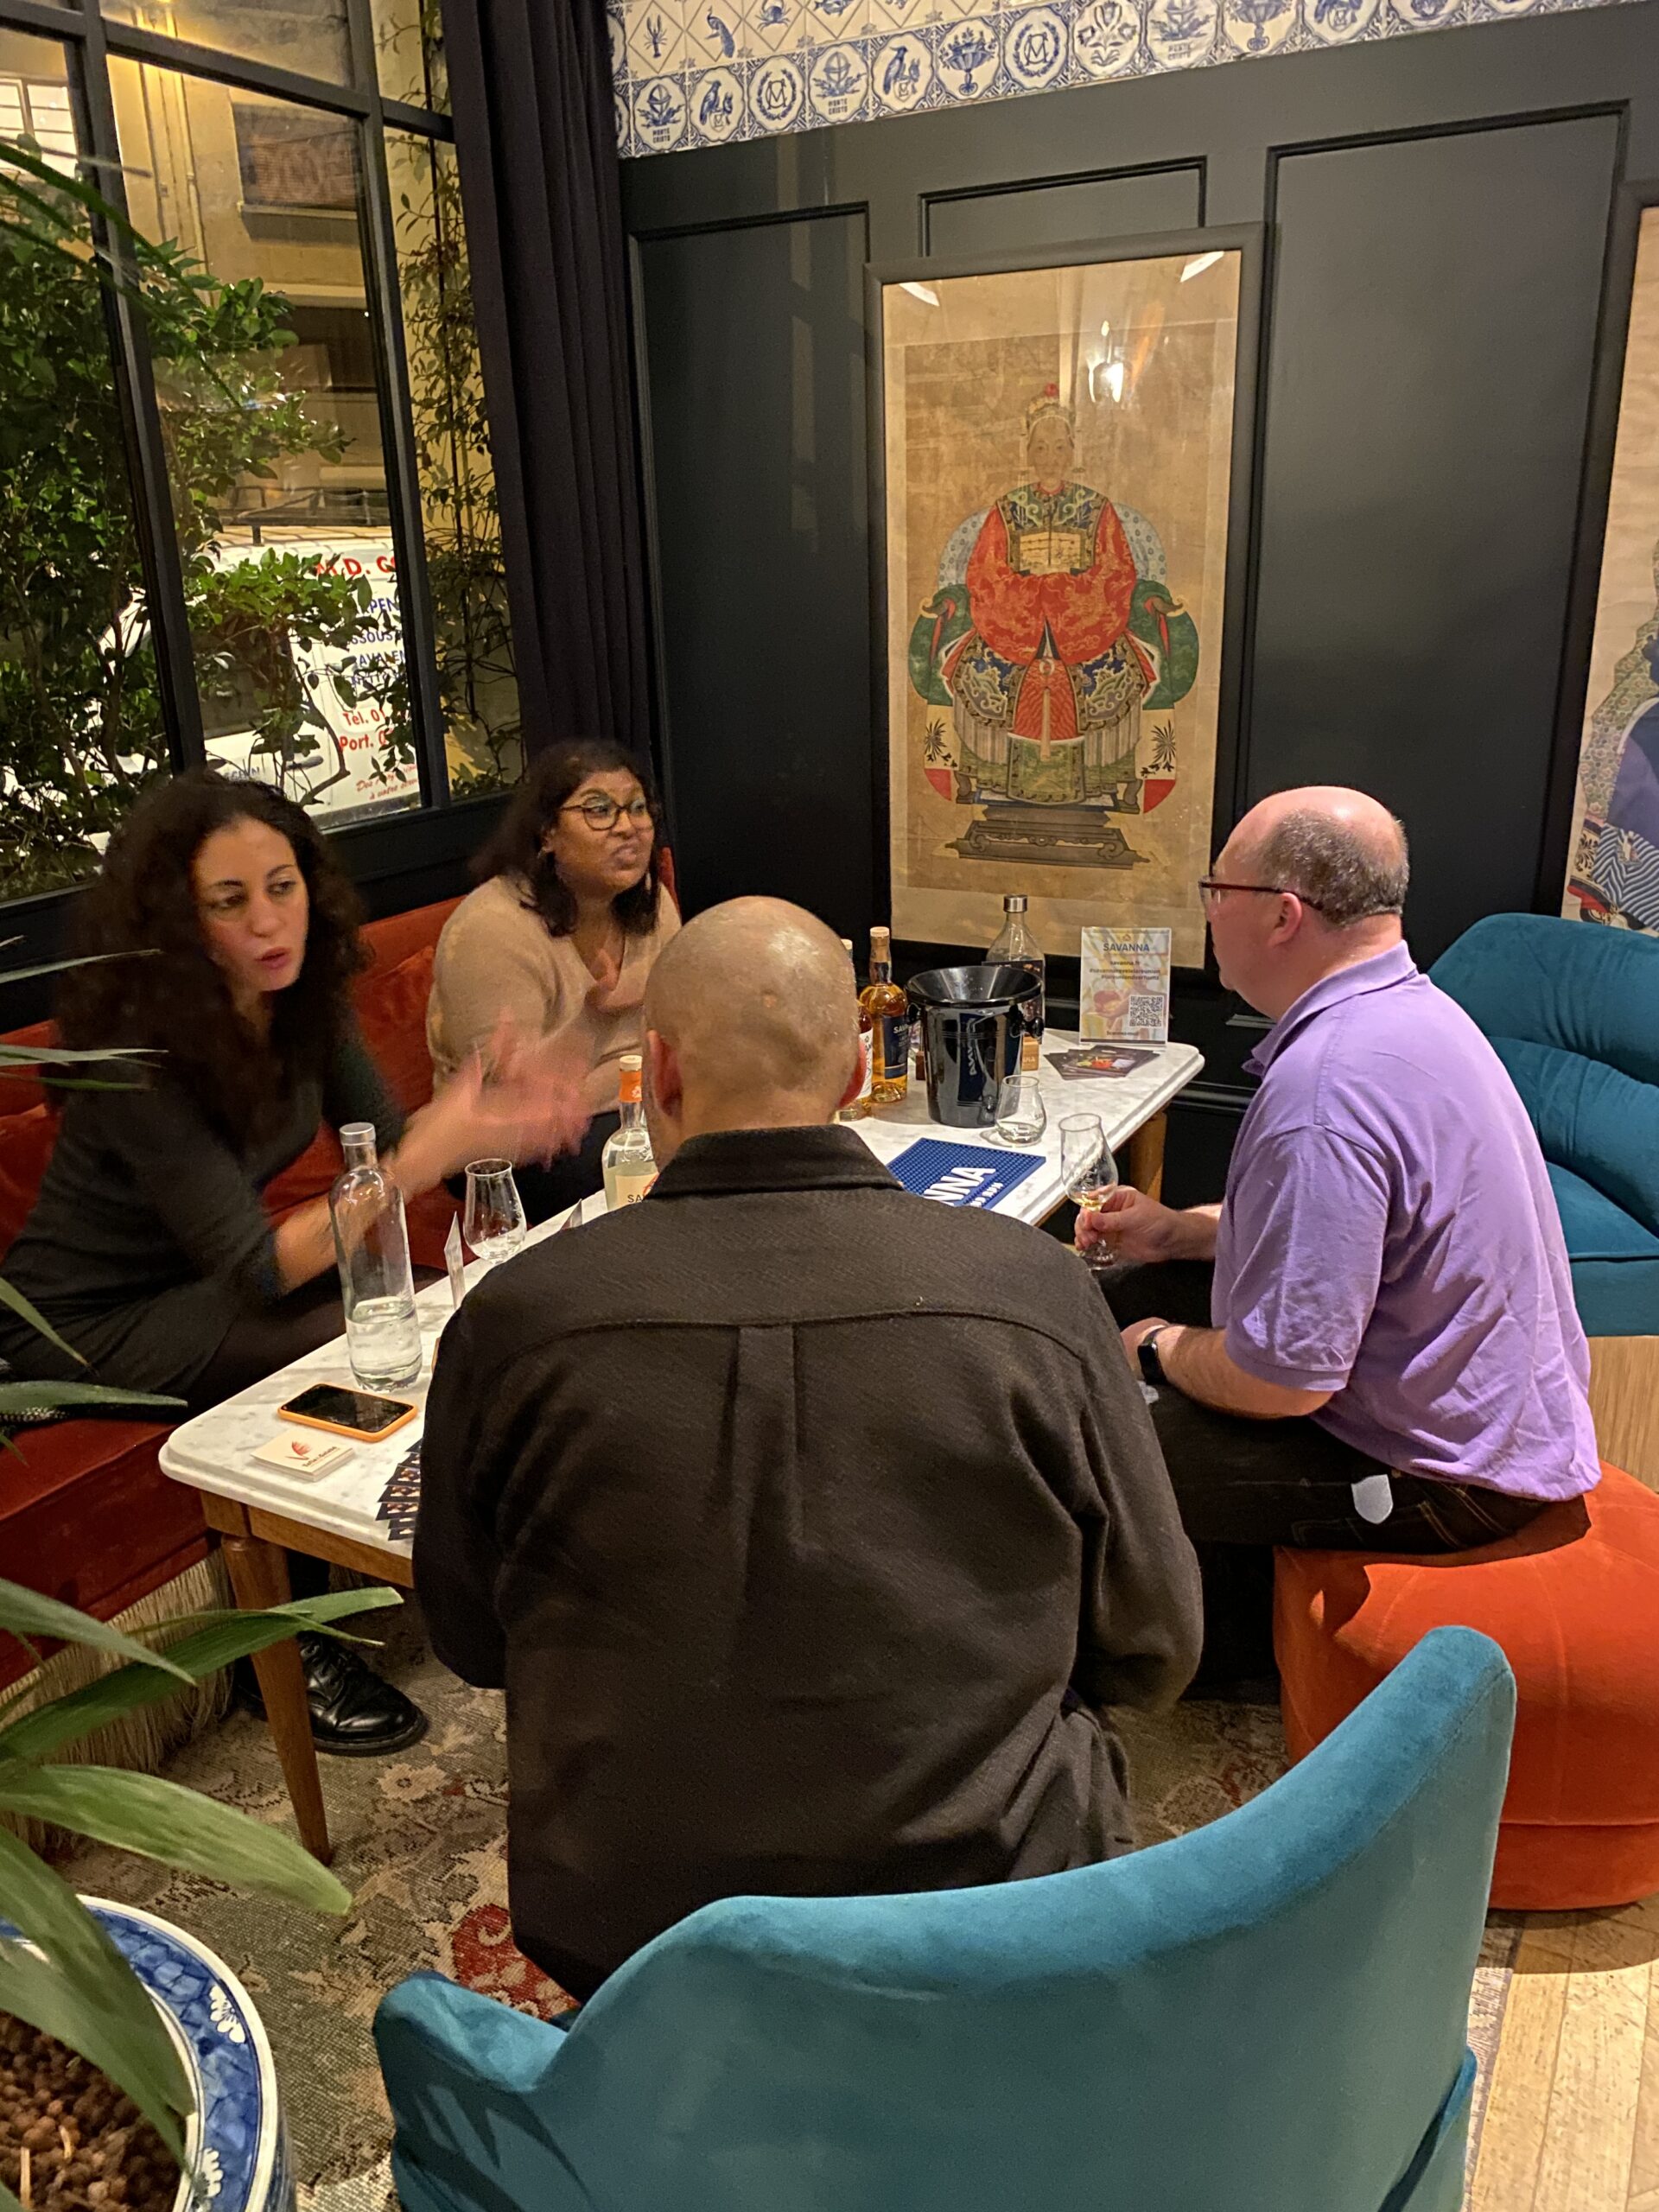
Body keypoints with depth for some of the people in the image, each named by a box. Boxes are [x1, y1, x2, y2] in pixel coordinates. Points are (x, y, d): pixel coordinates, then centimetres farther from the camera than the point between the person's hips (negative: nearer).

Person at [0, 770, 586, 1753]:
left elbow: (385, 1142, -6)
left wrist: (490, 1112, -28)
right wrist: (442, 1147, -40)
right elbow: (256, 1265, -31)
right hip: (88, 1327, -6)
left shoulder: (301, 1001, -8)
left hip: (198, 1281, 7)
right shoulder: (142, 1052, -30)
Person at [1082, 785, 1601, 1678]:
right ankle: (1240, 1617, 29)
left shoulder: (1323, 1085, -32)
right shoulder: (1402, 1005, 2)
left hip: (1445, 1476, -10)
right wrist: (1180, 1230, 9)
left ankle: (1234, 1645, 22)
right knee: (1122, 1295, 13)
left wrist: (1159, 1348, -10)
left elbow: (1282, 1380, -30)